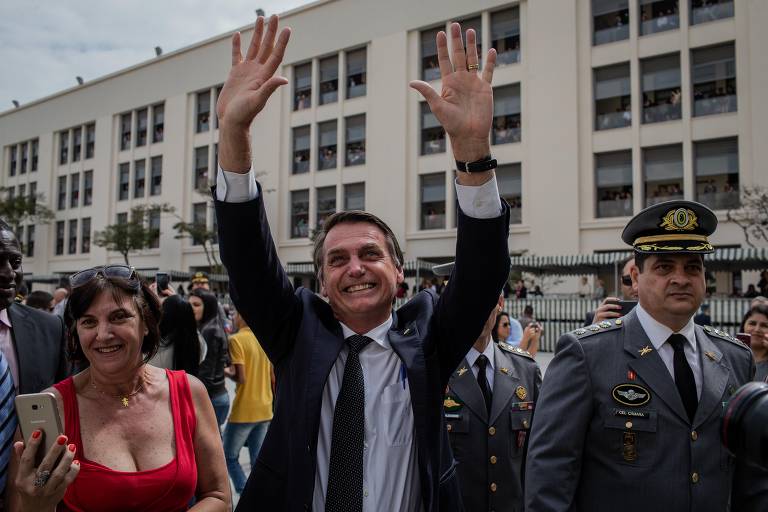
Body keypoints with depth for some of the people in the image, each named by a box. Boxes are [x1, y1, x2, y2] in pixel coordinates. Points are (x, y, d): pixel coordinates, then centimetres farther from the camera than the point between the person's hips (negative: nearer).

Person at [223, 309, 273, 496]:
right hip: (265, 410, 6)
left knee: (229, 457, 11)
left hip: (244, 411, -6)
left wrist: (227, 373, 1)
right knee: (258, 460, 13)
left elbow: (241, 377, -18)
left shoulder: (236, 340, -12)